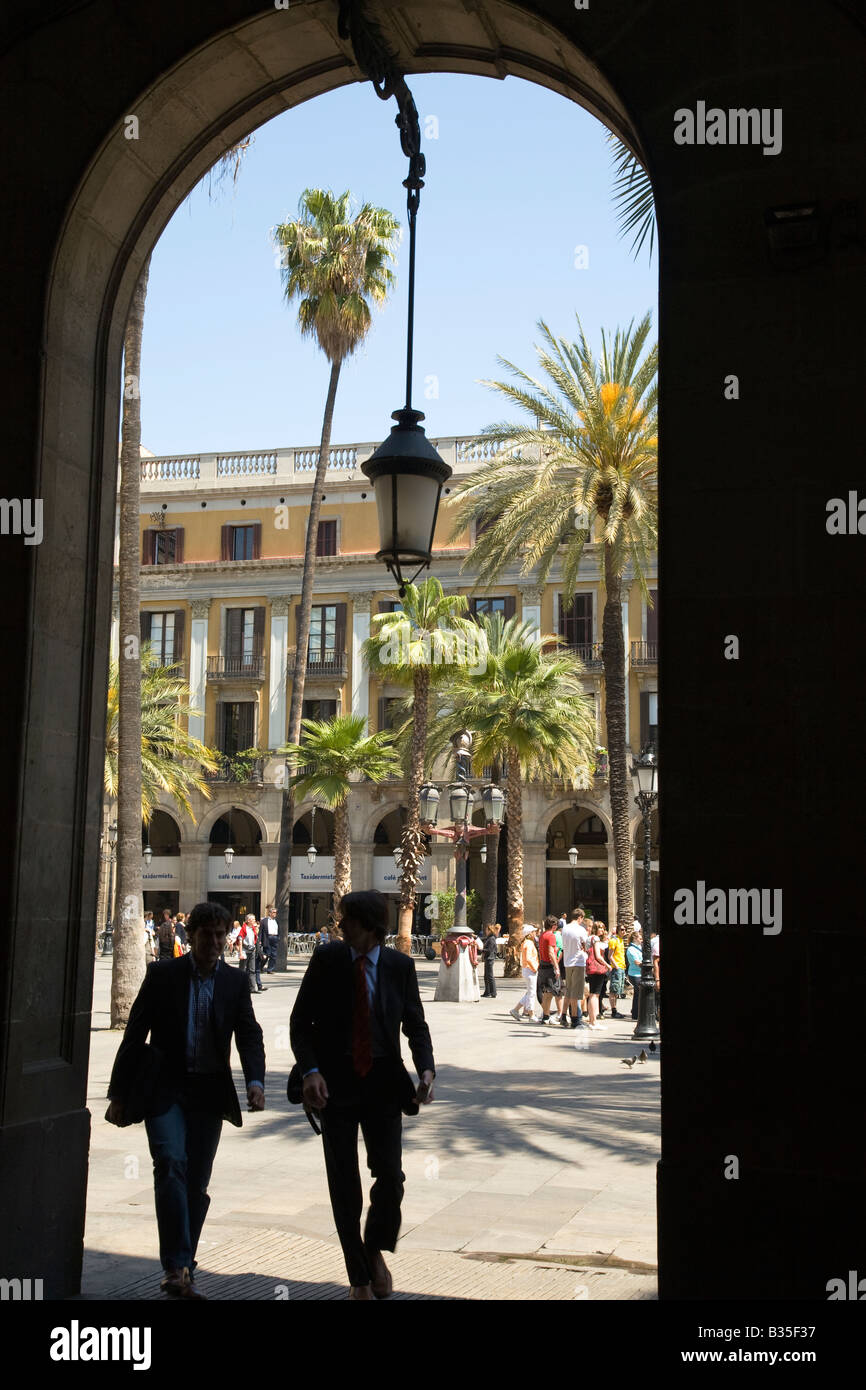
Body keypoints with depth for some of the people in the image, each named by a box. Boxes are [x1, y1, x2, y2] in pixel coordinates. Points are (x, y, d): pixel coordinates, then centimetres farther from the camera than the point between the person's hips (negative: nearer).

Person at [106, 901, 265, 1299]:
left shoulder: (236, 983, 6)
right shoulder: (162, 976, 0)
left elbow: (249, 1035, 0)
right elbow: (134, 1036, 2)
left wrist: (255, 1081, -18)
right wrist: (118, 1094, 0)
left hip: (209, 1092, 3)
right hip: (164, 1088, -2)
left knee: (197, 1181, 5)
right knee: (171, 1163, -21)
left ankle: (182, 1270, 17)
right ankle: (176, 1266, -19)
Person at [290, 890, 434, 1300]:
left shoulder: (400, 966, -2)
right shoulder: (326, 959, -4)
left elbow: (415, 1024, 6)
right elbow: (300, 1022, -1)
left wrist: (426, 1069, -12)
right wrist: (310, 1070, -16)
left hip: (382, 1083, 0)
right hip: (335, 1083, 0)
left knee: (390, 1176, -10)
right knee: (344, 1185, 4)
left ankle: (375, 1251, 20)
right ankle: (359, 1278, 20)